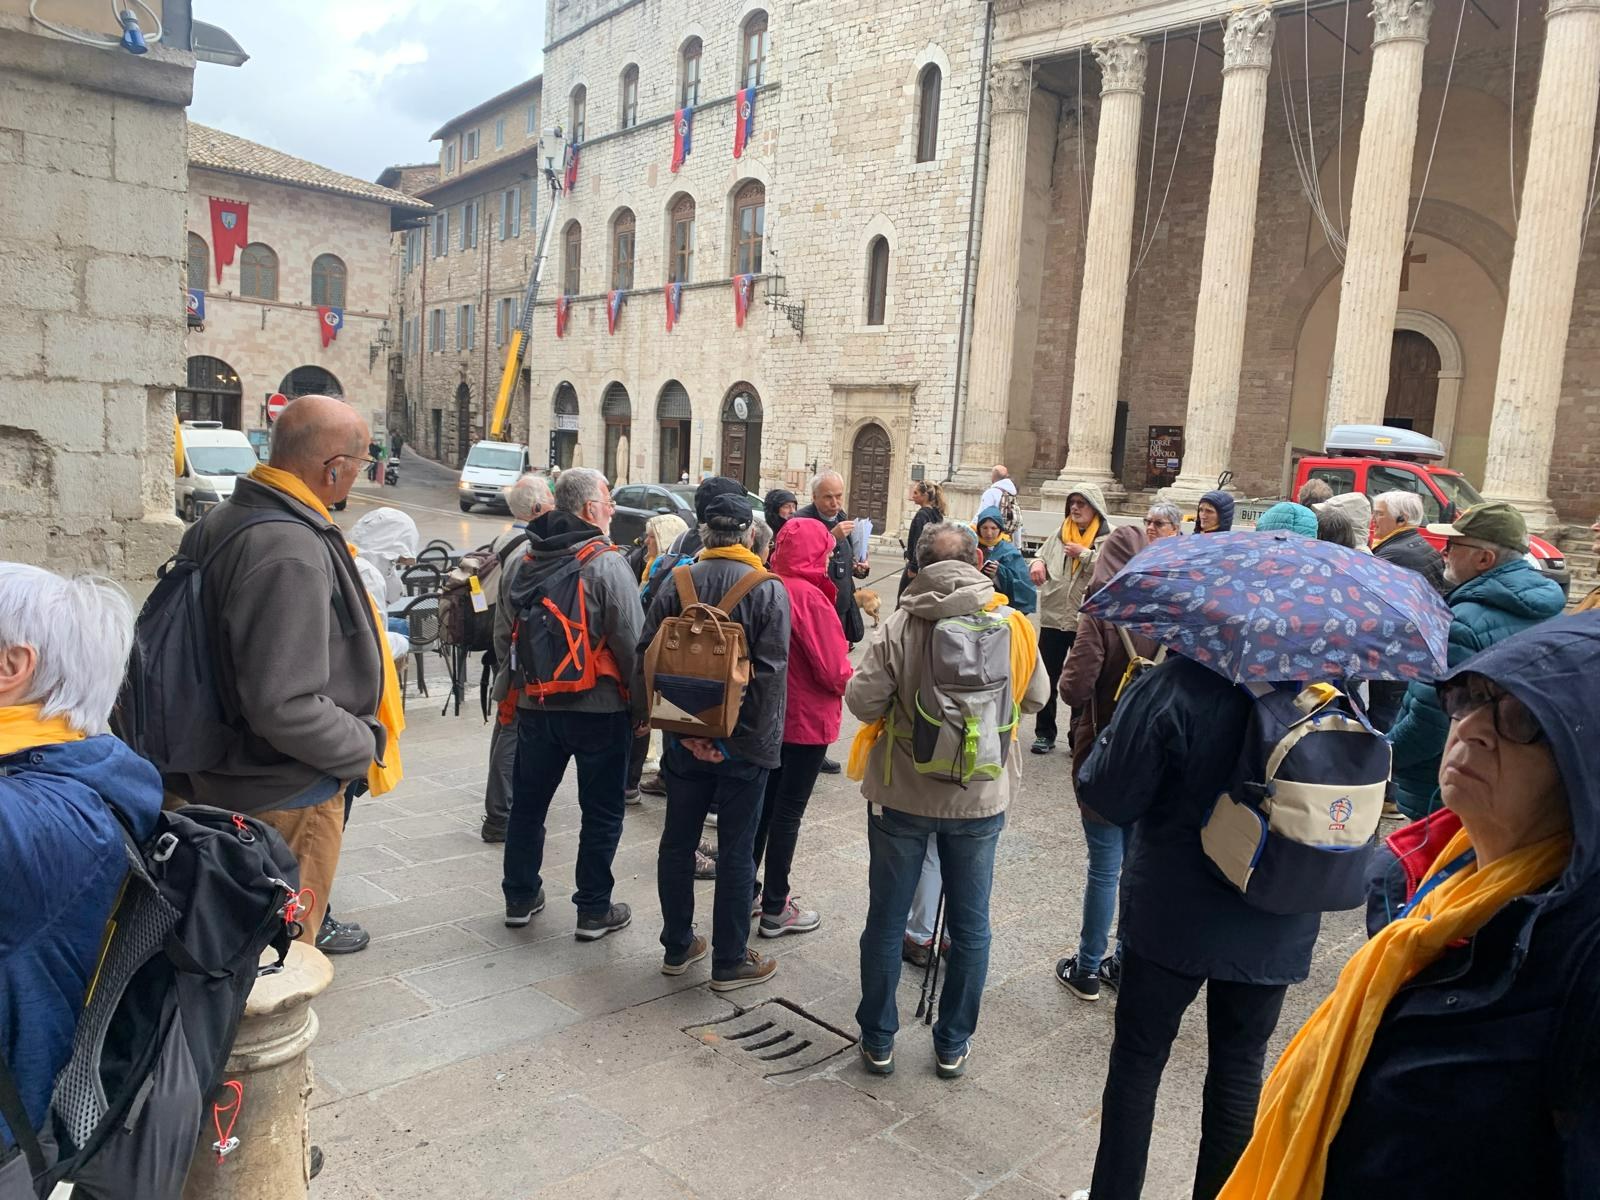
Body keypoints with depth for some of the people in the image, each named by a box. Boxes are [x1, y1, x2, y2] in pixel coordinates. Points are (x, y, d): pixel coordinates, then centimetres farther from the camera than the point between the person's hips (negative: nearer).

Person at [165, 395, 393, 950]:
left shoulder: (221, 520, 3)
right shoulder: (290, 553, -28)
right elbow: (284, 706, -32)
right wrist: (365, 744, -16)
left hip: (226, 775, 9)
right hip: (287, 795, -9)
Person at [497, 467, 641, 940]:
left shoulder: (520, 565, 5)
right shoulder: (607, 565, -15)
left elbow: (502, 639, 13)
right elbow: (631, 644, -16)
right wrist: (642, 703, -4)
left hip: (535, 705, 6)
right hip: (599, 707, -5)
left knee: (528, 803, 18)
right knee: (601, 812, 7)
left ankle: (520, 898, 30)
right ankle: (594, 911, 15)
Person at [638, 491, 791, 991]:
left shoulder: (675, 586, 0)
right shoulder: (769, 591, -10)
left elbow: (646, 661, -2)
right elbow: (771, 674, -16)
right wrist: (755, 740, -11)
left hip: (684, 740, 3)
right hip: (743, 744, -3)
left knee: (678, 842, 15)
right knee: (736, 852, 7)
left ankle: (677, 947, 29)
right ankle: (730, 962, 17)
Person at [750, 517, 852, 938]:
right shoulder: (810, 598, -23)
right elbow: (834, 671, -20)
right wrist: (850, 674, 2)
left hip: (767, 714, 7)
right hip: (806, 719, -7)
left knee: (764, 804, 19)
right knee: (788, 812, 3)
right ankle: (775, 910, 15)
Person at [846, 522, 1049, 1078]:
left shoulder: (901, 624, -15)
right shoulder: (1012, 623, -7)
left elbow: (862, 700, -17)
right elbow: (1035, 697, 4)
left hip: (902, 794, -1)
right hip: (980, 798, 2)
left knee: (886, 921, 14)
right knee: (970, 927, 16)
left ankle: (878, 1040, 26)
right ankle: (952, 1044, 28)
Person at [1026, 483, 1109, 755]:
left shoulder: (1110, 537, -6)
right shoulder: (1061, 533, 10)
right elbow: (1042, 555, 14)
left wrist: (1084, 554, -17)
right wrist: (1037, 562, -8)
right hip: (1053, 617, 5)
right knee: (1047, 679, 10)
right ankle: (1044, 734, 22)